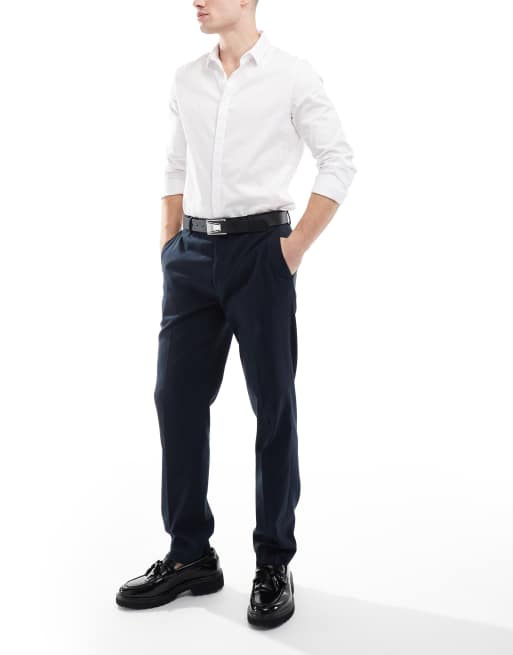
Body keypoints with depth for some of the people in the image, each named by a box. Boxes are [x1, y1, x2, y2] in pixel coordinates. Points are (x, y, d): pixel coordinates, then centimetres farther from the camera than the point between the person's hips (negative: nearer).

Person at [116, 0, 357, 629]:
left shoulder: (293, 75, 0)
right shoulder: (185, 80, 13)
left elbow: (339, 162, -1)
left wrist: (296, 247, -7)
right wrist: (168, 246, 9)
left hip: (259, 249, -5)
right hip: (193, 253, 5)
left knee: (273, 404, 2)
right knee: (176, 398, 4)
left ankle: (274, 564, 16)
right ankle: (190, 555, 19)